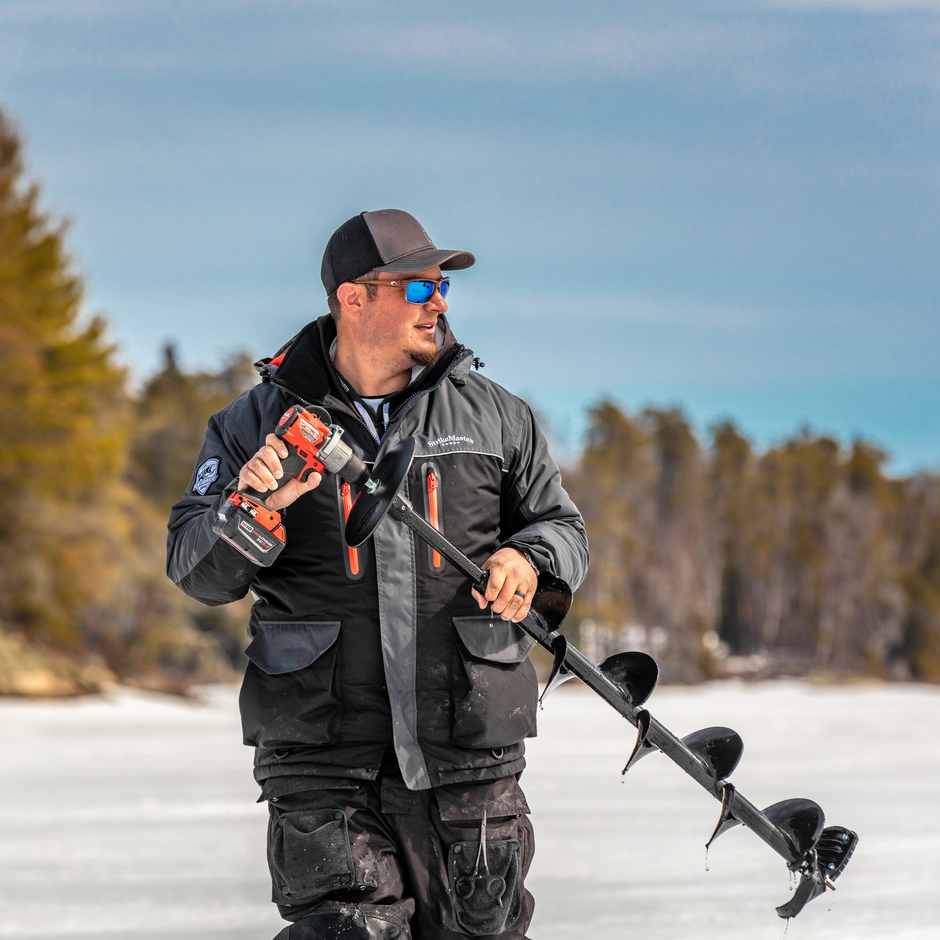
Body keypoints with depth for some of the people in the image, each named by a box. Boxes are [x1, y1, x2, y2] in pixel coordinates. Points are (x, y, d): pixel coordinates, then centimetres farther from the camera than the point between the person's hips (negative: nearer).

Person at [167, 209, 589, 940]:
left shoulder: (494, 415, 9)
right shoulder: (259, 423, 6)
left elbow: (561, 526, 17)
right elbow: (196, 572, 5)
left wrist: (531, 559, -7)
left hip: (470, 752, 2)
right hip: (322, 759, -2)